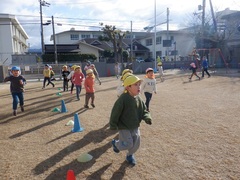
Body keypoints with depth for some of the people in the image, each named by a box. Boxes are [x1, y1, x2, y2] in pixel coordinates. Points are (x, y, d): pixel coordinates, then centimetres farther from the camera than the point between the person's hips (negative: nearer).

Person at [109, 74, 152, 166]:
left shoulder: (139, 99, -4)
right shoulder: (123, 99, -24)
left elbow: (144, 111, 5)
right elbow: (115, 112, -18)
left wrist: (147, 118, -16)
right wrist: (113, 125, -12)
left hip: (135, 127, 6)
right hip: (124, 127, -6)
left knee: (136, 144, 14)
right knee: (128, 144, -2)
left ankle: (130, 155, 45)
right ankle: (115, 143, 29)